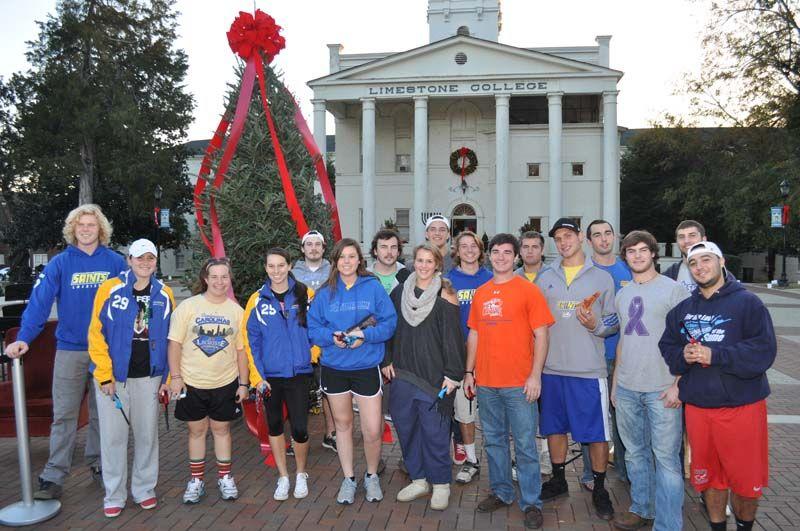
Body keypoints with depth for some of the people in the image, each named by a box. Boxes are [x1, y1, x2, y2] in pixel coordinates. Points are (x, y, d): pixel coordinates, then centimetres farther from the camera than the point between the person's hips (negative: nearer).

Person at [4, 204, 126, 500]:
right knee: (64, 415, 2)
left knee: (102, 412, 13)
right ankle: (54, 476, 9)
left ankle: (97, 464, 27)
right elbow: (40, 301, -11)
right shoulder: (60, 263, -2)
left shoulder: (115, 262, -1)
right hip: (70, 350, -1)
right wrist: (23, 338, -22)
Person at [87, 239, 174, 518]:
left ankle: (144, 489, 27)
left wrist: (167, 377, 3)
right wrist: (105, 375, -11)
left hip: (149, 377, 2)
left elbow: (172, 339, 6)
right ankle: (114, 495, 21)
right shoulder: (110, 289, -5)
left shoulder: (164, 294, 3)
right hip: (114, 376, -2)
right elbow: (96, 334, -7)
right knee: (113, 436, 6)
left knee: (147, 434, 11)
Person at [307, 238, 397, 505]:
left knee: (372, 430, -2)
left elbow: (389, 323, -6)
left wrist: (365, 335, -21)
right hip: (333, 367, 3)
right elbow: (313, 328, 2)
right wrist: (332, 337, -17)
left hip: (367, 367, -2)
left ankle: (372, 476, 26)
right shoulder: (324, 293, 3)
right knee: (343, 424, 16)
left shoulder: (373, 287, -4)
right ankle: (348, 479, 33)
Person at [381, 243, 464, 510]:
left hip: (434, 375, -4)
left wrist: (452, 374, -12)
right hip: (403, 373, 5)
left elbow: (453, 336, -8)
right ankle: (418, 479, 26)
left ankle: (441, 485, 17)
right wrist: (386, 361, 7)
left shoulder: (444, 295, -5)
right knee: (405, 426, 9)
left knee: (435, 430, -1)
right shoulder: (400, 292, 9)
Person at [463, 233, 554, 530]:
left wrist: (535, 375, -12)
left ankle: (531, 503, 15)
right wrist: (469, 371, 10)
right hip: (485, 383, 5)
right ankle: (501, 493, 30)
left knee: (525, 445, 2)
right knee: (494, 441, 15)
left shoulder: (528, 290, -3)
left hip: (519, 383, -4)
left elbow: (541, 335, -6)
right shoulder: (480, 293, 11)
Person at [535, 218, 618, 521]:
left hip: (589, 370, -2)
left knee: (597, 432, 2)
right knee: (554, 427, 12)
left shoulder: (602, 278, 3)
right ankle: (558, 480, 30)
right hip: (552, 368, 3)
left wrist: (596, 326, -15)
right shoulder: (544, 279, 9)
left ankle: (599, 489, 19)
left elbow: (614, 321, 5)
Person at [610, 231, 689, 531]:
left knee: (666, 457, -1)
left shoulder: (673, 290, -4)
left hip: (662, 390, -5)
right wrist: (615, 383, 16)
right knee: (635, 453, 16)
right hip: (626, 390, 6)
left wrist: (678, 384, -14)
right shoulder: (622, 295, 13)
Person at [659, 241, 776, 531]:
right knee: (710, 477, 15)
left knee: (746, 479, 7)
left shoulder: (747, 302, -5)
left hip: (741, 405, -4)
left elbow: (764, 351, -15)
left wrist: (715, 355, -21)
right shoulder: (682, 309, 10)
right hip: (697, 406, 4)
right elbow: (667, 348, 9)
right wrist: (683, 356, -12)